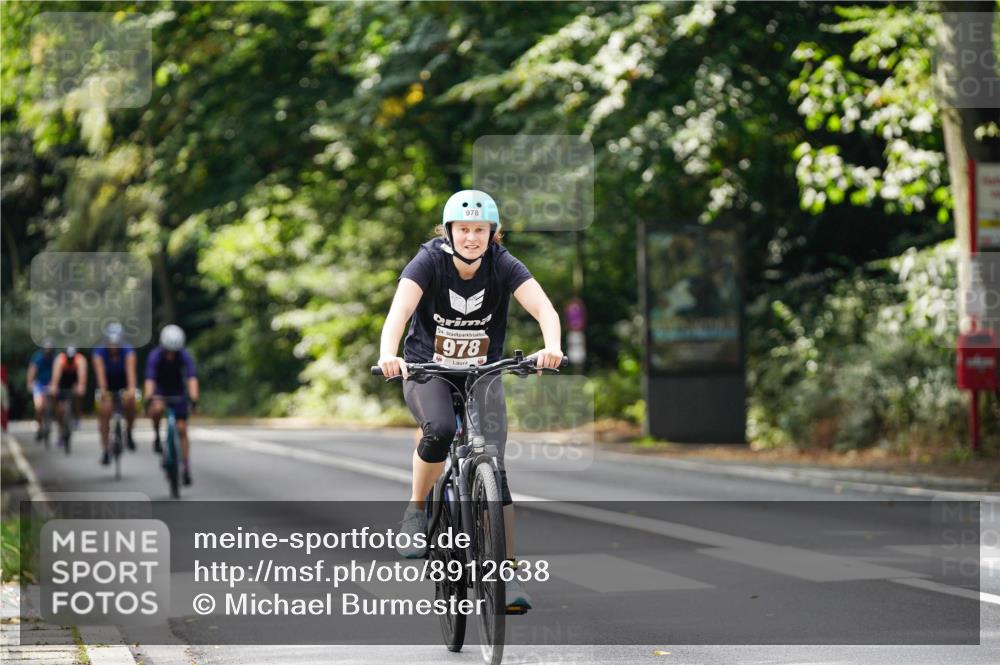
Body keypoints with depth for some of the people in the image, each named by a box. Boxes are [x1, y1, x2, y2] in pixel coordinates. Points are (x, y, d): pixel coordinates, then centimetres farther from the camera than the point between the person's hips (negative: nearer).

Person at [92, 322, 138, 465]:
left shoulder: (128, 351, -23)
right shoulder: (99, 352, -22)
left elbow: (130, 370, -37)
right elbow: (100, 372, -36)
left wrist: (131, 389, -54)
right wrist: (103, 390, -53)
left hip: (123, 384, 0)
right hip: (107, 386, 1)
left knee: (129, 401, -30)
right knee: (104, 413, -15)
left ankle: (129, 432, -6)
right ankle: (105, 450, -7)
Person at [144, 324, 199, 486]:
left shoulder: (185, 356, -25)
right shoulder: (155, 356, -27)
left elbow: (192, 378, -35)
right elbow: (150, 380, -36)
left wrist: (194, 398, -50)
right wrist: (148, 400, -51)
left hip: (178, 392, 1)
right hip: (159, 391, -1)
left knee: (182, 430, -5)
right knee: (157, 409, -36)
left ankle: (185, 467, 3)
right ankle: (157, 436, -9)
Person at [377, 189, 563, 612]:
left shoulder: (503, 266, -13)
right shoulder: (429, 261, -17)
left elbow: (544, 308, -27)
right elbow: (399, 311, -32)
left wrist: (552, 346, -49)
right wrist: (388, 355, -52)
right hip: (426, 370, -2)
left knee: (493, 467, -11)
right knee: (440, 430, -33)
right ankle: (415, 510, -8)